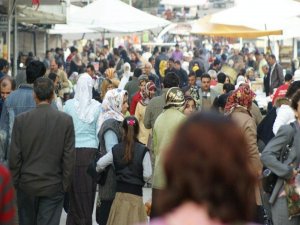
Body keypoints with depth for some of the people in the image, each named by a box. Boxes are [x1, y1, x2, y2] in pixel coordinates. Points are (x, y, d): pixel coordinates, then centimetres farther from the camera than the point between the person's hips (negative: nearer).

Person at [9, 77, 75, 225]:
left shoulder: (21, 120, -8)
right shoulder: (66, 120, -8)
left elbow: (14, 156, -5)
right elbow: (69, 157, -6)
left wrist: (16, 181, 7)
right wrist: (65, 185, 3)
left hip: (27, 185, 1)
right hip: (53, 186, -1)